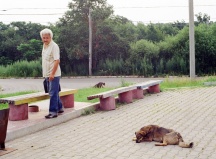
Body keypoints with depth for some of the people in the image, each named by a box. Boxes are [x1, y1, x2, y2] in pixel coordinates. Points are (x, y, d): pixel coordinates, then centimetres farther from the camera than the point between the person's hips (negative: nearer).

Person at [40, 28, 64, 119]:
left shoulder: (54, 46, -13)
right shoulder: (44, 46, 14)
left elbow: (57, 61, -19)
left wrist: (52, 74, -23)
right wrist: (45, 74, 17)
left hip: (53, 75, -9)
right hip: (47, 75, 9)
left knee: (53, 94, -7)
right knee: (54, 93, 16)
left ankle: (53, 112, -2)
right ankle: (59, 108, 28)